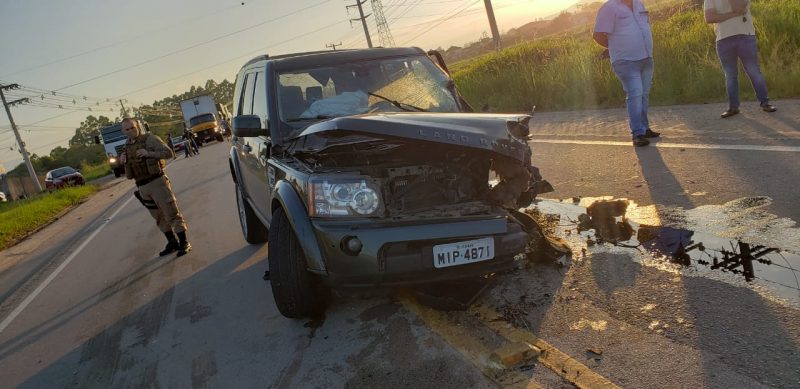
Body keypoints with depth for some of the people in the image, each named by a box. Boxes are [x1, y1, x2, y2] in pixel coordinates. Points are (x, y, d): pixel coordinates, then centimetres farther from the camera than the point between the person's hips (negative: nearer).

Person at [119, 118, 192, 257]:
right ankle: (172, 243, 23)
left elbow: (168, 152, -13)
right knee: (159, 218, 13)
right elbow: (129, 167, 23)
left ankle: (184, 243, 0)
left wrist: (149, 153, -23)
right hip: (142, 187, 7)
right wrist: (122, 160, 2)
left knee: (172, 214, -4)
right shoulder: (127, 146, 14)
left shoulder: (149, 139, -5)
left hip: (157, 182, -7)